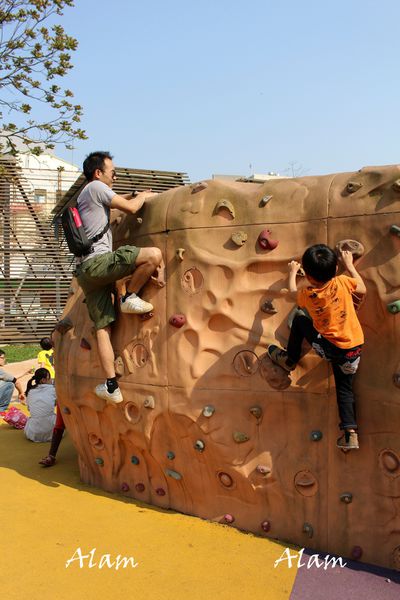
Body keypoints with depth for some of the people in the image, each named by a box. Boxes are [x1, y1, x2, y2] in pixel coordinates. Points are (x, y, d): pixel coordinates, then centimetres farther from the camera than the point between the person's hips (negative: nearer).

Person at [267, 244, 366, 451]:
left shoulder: (307, 295, -10)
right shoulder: (342, 282, -8)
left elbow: (292, 290, 15)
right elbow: (362, 288, 14)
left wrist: (292, 272, 33)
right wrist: (349, 264, 22)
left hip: (329, 348, -3)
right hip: (355, 348, 3)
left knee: (299, 319, 18)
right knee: (344, 388, 21)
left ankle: (290, 359, 32)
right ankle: (350, 434, 12)